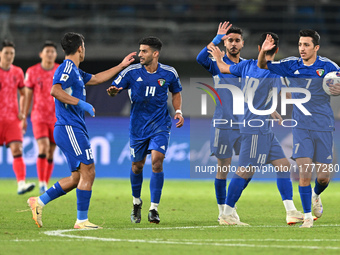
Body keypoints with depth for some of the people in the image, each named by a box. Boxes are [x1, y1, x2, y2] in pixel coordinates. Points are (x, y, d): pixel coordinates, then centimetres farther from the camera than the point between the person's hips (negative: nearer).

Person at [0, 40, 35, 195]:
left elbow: (23, 94, 20)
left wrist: (22, 113, 7)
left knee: (17, 150, -12)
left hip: (13, 119, 2)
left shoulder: (17, 72, 8)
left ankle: (21, 184, -22)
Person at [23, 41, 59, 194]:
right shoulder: (32, 72, -1)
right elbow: (27, 96, 5)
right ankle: (41, 183, -12)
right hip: (38, 118, -2)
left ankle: (46, 185, 16)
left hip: (56, 119, 2)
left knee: (50, 154, 5)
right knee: (43, 148, -19)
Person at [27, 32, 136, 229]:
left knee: (77, 178, 10)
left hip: (75, 129, 10)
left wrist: (121, 66, 40)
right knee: (88, 172, -10)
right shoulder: (67, 68, -10)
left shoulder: (75, 71, 20)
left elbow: (96, 79, 36)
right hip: (70, 129, -10)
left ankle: (39, 202, 12)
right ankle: (82, 220, -8)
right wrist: (81, 103, -23)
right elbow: (55, 90, -25)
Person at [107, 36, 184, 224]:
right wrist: (112, 91, -28)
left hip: (160, 126, -1)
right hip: (138, 126, 1)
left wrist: (178, 112, 0)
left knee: (157, 162, -17)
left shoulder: (169, 73, -4)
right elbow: (115, 88, -4)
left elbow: (176, 92, 15)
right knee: (137, 166, 9)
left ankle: (154, 209, -11)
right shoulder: (132, 72, -7)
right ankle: (136, 203, 35)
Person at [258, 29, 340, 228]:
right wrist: (263, 52, -14)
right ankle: (307, 216, -1)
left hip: (324, 127, 0)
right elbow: (262, 65, 8)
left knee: (323, 177, 2)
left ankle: (316, 196, 36)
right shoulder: (292, 65, 2)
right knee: (304, 173, -12)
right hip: (301, 127, 0)